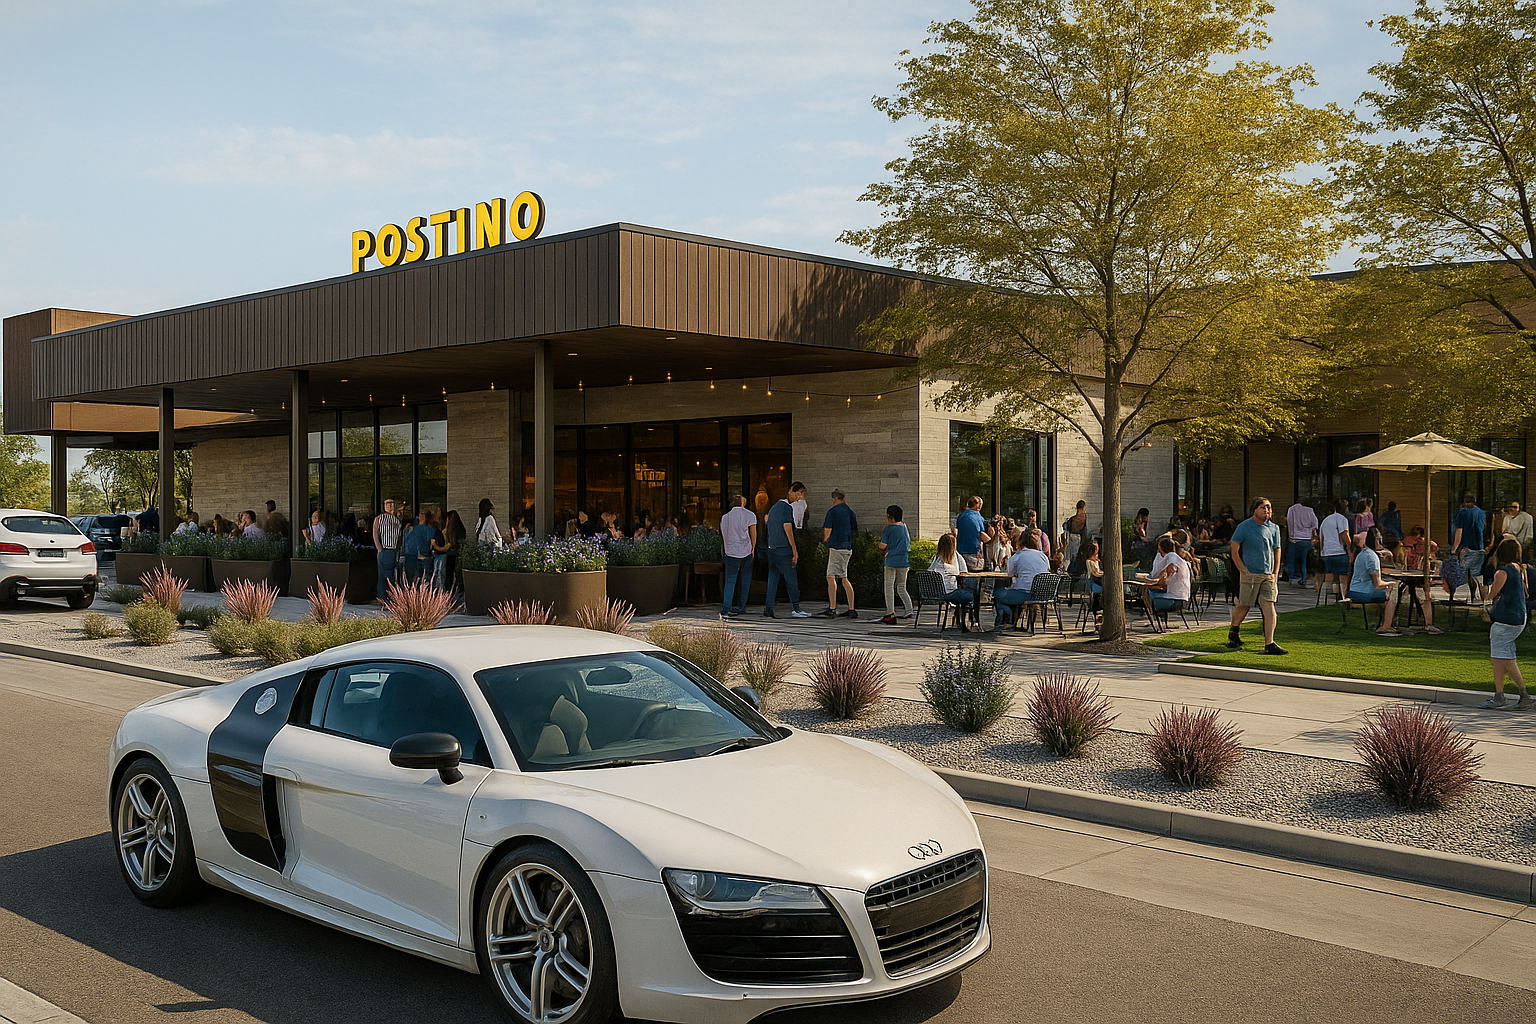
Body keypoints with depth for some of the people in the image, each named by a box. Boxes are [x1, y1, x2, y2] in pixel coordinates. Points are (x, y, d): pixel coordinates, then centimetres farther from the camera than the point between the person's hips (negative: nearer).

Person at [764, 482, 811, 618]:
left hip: (772, 549, 8)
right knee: (791, 580, -2)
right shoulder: (787, 507, -9)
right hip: (784, 549, -8)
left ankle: (768, 608, 3)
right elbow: (788, 529, -15)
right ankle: (796, 609, 1)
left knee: (772, 579, 8)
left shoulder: (773, 507, 18)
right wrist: (794, 550, -13)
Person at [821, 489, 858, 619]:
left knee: (831, 577, -8)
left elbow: (827, 529, -11)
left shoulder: (832, 511, -6)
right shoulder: (850, 512, 13)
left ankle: (832, 609, -15)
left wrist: (825, 540, 7)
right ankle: (851, 609, 11)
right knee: (844, 578, 13)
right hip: (847, 547, 7)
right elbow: (855, 530, 16)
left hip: (835, 546, -7)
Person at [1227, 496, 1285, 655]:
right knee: (1244, 606, 7)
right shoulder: (1244, 527, -5)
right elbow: (1234, 551, -5)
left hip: (1267, 575, 3)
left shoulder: (1273, 528, 9)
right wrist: (1244, 571, -9)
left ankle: (1269, 644, -11)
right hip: (1250, 575, -3)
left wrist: (1275, 573, 10)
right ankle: (1233, 633, 34)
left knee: (1269, 608, -8)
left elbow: (1277, 551, 19)